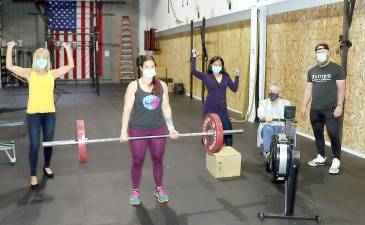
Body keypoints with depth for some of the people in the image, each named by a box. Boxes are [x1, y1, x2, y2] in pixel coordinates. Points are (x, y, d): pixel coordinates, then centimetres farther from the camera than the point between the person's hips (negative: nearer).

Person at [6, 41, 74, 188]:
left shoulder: (52, 74, 3)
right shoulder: (29, 73, -1)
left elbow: (70, 66, 2)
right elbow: (9, 66, -7)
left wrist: (68, 50, 2)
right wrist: (10, 48, -8)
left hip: (49, 113, 2)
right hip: (33, 113, -2)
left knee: (48, 142, 15)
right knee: (34, 145, 1)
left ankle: (47, 166, 40)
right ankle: (33, 175, 15)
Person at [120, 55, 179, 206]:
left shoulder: (162, 85, 1)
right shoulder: (133, 86, -9)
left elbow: (166, 108, 6)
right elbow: (127, 109, -10)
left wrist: (171, 127, 5)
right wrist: (124, 131, -13)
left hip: (158, 129, 3)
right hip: (138, 130, -3)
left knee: (158, 160, 14)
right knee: (137, 161, 9)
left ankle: (159, 189, 33)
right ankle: (135, 191, 28)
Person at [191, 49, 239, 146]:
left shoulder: (226, 77, 5)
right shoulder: (206, 76, -5)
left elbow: (234, 89, 6)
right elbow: (193, 71, -16)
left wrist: (237, 77, -3)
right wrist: (194, 56, -19)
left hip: (222, 109, 3)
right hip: (210, 108, -3)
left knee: (228, 129, 2)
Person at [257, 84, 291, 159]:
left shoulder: (286, 103, 20)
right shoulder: (263, 102, 17)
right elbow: (260, 114, -4)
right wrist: (265, 117, -29)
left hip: (281, 127, 1)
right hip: (268, 126, -1)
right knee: (267, 129, -36)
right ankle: (266, 152, -45)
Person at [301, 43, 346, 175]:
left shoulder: (337, 69, -3)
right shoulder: (312, 71, 12)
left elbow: (341, 89, -6)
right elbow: (308, 89, 12)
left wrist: (339, 106, -13)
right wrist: (304, 106, 7)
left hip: (331, 109, -5)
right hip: (315, 110, 5)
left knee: (333, 134, -6)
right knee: (318, 134, 11)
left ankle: (336, 161, 6)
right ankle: (321, 157, 25)